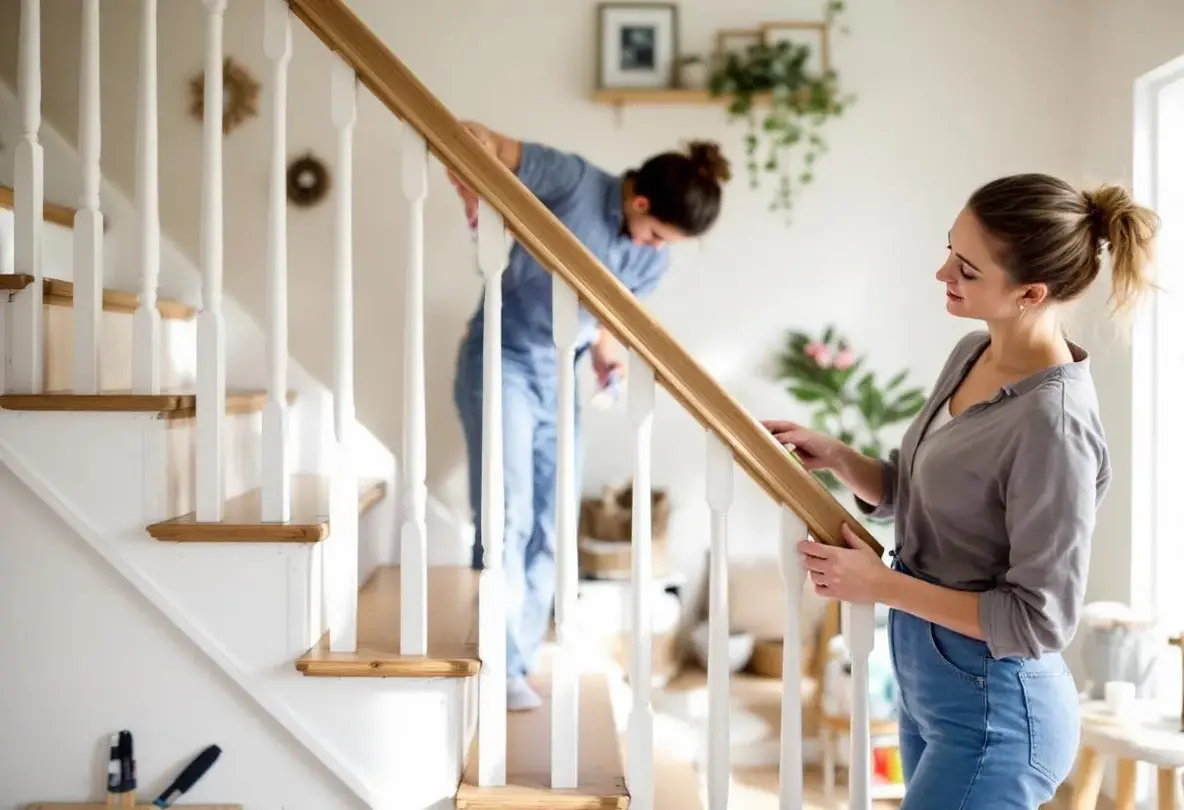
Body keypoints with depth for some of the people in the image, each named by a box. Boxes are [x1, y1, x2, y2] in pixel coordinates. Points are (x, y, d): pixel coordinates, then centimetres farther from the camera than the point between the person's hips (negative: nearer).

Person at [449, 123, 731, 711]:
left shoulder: (654, 257, 0)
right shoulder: (573, 181, -17)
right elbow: (474, 137, -15)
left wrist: (603, 352, -8)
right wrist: (478, 205, -28)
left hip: (560, 379, 6)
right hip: (501, 360, -6)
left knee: (547, 530, 6)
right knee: (507, 514, -15)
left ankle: (521, 665, 15)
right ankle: (500, 666, -10)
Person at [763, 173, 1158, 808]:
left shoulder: (1052, 424, -26)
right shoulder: (972, 355, 0)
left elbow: (1038, 621, -22)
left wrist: (881, 585, -20)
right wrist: (835, 458, -4)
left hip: (991, 713, -8)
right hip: (929, 684, 9)